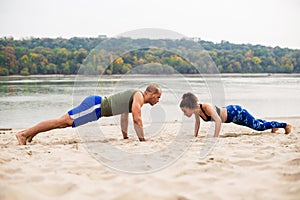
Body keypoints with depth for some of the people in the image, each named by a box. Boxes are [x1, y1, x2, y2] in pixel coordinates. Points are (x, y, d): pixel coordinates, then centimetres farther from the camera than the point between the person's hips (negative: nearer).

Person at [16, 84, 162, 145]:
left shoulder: (134, 95, 22)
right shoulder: (139, 97, -7)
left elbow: (124, 116, 31)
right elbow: (137, 119, -15)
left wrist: (125, 136, 32)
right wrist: (142, 139, -7)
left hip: (96, 103, 9)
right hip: (95, 106, -9)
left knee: (65, 122, 10)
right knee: (64, 121, -13)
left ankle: (30, 133, 13)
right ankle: (24, 134, -15)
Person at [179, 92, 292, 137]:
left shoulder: (207, 108, -38)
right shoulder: (196, 110, -13)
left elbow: (218, 121, -46)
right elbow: (197, 122, 6)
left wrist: (215, 138, -47)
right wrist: (195, 136, 4)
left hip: (236, 112, -8)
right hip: (229, 111, 8)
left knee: (259, 126, 4)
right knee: (256, 124, 28)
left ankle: (284, 125, 25)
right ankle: (274, 126, 52)